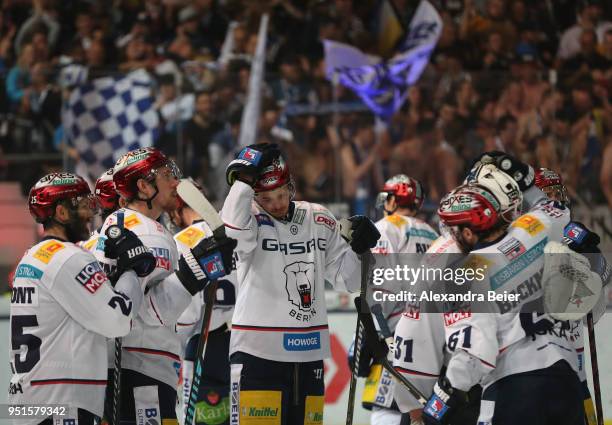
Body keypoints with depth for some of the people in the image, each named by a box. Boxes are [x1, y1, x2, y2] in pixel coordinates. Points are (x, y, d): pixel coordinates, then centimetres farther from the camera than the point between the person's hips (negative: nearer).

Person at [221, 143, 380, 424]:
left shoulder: (319, 220, 9)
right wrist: (246, 176, -27)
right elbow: (233, 224, -31)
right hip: (259, 349, -5)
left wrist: (358, 248, -6)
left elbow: (345, 279, 12)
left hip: (309, 351, 5)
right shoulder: (252, 219, -5)